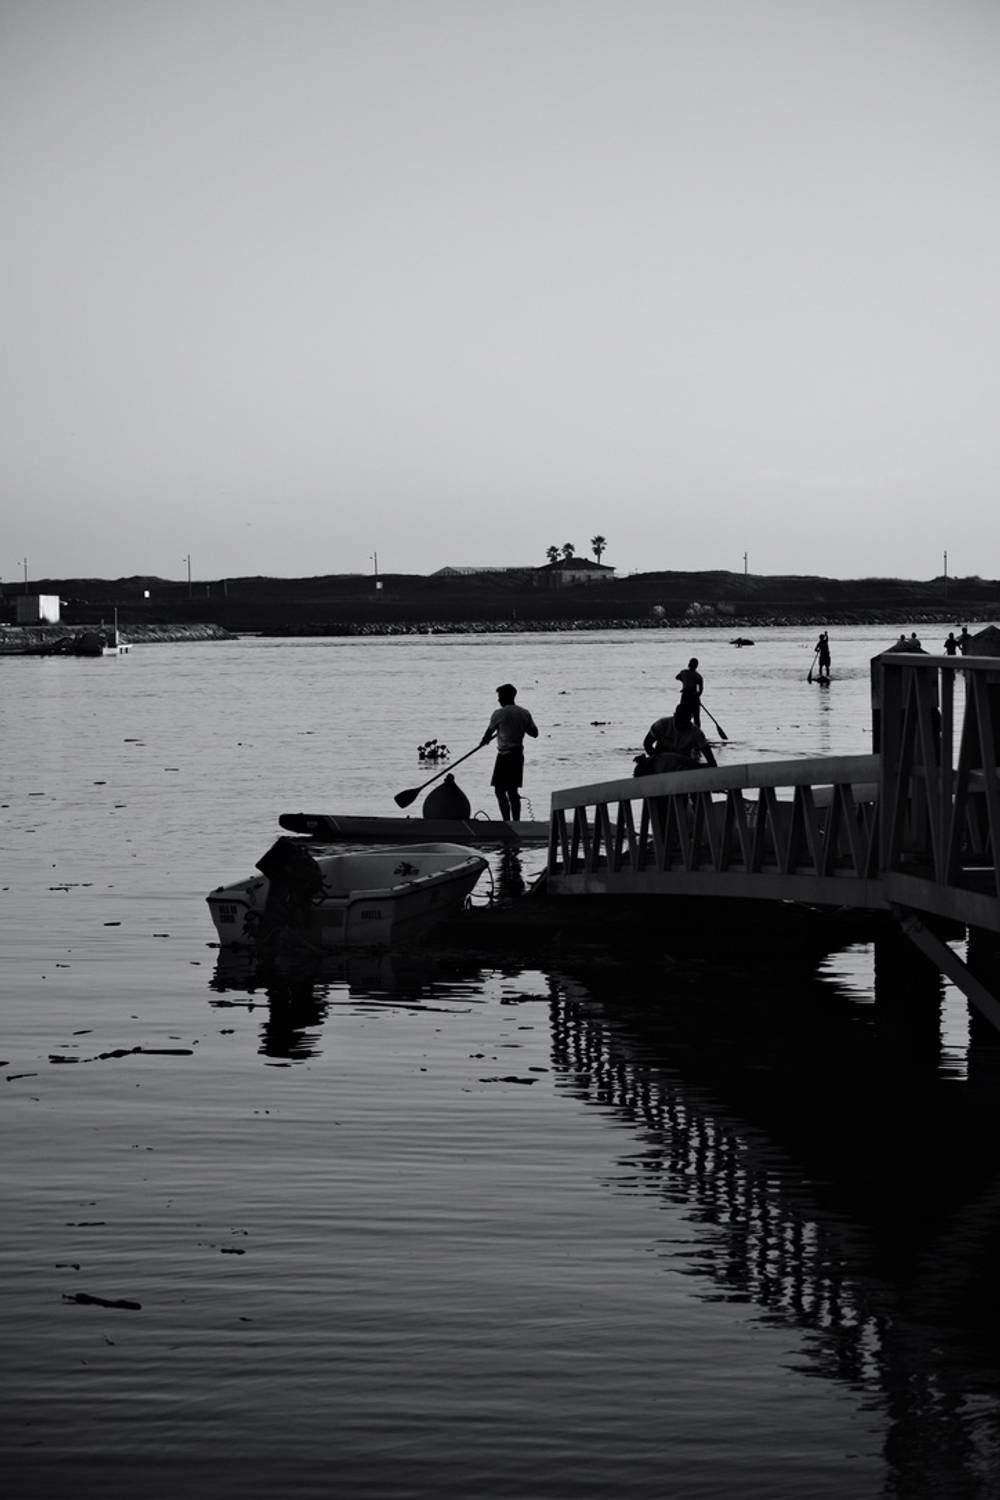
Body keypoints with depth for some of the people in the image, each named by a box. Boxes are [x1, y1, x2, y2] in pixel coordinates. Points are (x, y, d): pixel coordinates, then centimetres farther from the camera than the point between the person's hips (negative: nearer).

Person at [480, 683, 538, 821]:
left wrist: (484, 741, 24)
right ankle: (516, 822, 13)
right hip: (518, 754, 7)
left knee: (500, 790, -4)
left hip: (505, 755, -7)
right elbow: (534, 733, 11)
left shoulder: (499, 713, -10)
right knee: (513, 791, 13)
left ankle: (507, 822, -13)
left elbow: (489, 733, 2)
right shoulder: (524, 713, 7)